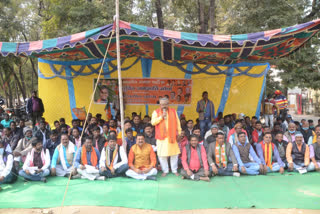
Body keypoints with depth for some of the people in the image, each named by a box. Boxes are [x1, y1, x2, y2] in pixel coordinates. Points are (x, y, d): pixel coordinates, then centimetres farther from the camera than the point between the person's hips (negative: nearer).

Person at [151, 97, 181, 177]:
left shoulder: (173, 111, 8)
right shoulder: (156, 112, 3)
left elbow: (177, 123, 9)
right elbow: (153, 122, -9)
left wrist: (179, 133, 5)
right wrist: (161, 117, -16)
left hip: (172, 136, 1)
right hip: (161, 137, -1)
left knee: (174, 154, 5)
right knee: (162, 154, 1)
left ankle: (174, 170, 21)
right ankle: (165, 170, 17)